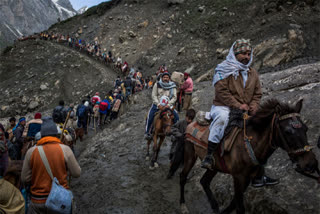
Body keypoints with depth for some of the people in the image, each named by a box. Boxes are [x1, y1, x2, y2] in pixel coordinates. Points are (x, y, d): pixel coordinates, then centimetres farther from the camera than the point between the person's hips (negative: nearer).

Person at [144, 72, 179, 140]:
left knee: (176, 117, -11)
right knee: (150, 117, -17)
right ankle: (147, 132, 0)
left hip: (168, 105, 1)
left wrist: (168, 104, -18)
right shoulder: (157, 85, -1)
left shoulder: (172, 86, 2)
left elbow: (174, 97, -3)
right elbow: (154, 96, -4)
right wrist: (158, 104, -17)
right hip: (157, 104, -1)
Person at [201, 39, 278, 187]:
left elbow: (257, 93, 19)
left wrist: (253, 107, -3)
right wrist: (238, 105, -20)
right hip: (223, 107, -7)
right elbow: (221, 91, -14)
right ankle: (209, 155, -35)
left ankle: (258, 175, 18)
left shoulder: (253, 73, 18)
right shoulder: (225, 69, -3)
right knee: (222, 117, -42)